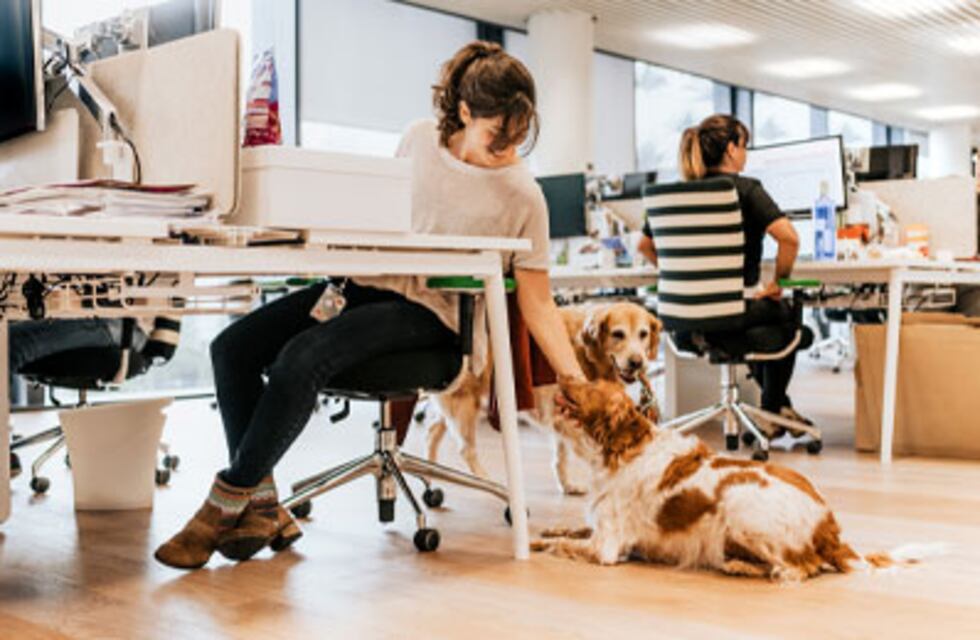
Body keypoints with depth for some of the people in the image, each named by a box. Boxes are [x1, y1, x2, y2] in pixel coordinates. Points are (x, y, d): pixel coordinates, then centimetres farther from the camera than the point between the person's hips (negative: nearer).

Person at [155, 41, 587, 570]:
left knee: (302, 358, -30)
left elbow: (537, 303, -6)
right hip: (368, 283, 6)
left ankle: (227, 503, -14)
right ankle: (262, 509, -10)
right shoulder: (419, 139, 4)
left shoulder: (522, 194, -7)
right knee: (233, 346, -11)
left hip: (429, 311, -6)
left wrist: (578, 384, -13)